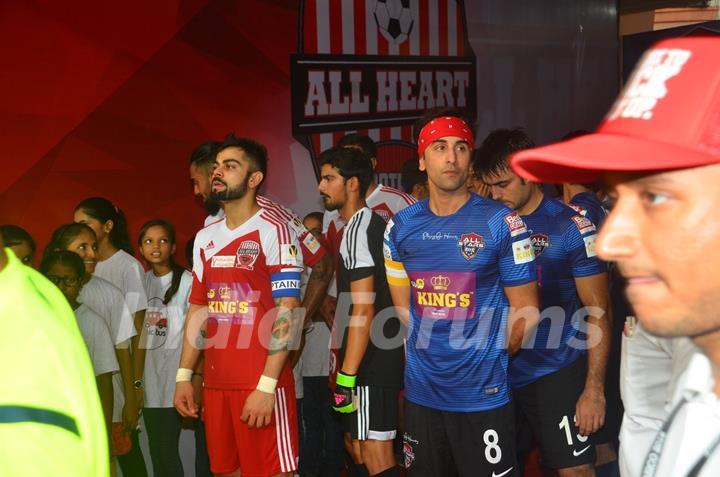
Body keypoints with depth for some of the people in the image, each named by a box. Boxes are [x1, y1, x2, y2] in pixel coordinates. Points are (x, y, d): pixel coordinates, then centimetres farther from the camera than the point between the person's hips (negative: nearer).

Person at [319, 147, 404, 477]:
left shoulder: (358, 228, -16)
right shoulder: (370, 223, 15)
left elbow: (363, 310, -22)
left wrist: (347, 376, -22)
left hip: (371, 361, -10)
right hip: (381, 354, 10)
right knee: (356, 446, 19)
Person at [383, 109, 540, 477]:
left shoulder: (502, 223, -7)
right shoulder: (401, 227, 4)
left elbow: (525, 309, -3)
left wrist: (486, 359, 1)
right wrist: (426, 357, 7)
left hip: (484, 395, -3)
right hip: (421, 392, 4)